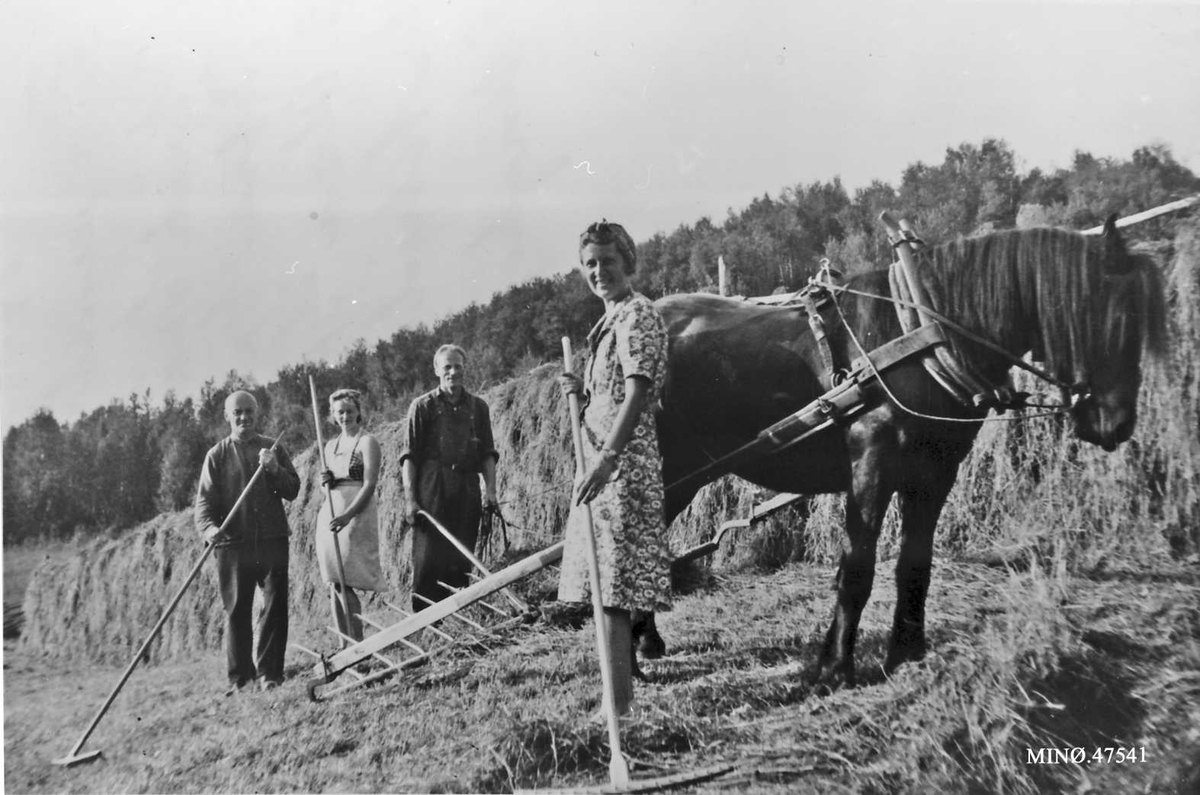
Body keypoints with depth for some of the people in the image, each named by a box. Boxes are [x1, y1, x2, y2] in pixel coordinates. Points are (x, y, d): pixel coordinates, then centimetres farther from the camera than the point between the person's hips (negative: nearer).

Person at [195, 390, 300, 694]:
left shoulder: (273, 449, 12)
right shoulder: (217, 455, 7)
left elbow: (293, 490, 7)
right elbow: (205, 498, 0)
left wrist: (275, 470, -11)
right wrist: (208, 526, -19)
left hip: (272, 540, 1)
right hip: (232, 542, -1)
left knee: (275, 606, 0)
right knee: (236, 611, 2)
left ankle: (269, 672, 8)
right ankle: (239, 678, 11)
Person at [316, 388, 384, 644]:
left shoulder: (367, 442, -5)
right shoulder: (331, 445, 16)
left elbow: (370, 484, -13)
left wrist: (348, 515, -23)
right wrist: (326, 481, -1)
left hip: (357, 515, -6)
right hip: (329, 515, 7)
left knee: (345, 584, -10)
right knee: (334, 584, 4)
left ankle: (358, 644, -3)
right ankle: (344, 645, 10)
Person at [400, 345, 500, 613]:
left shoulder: (478, 407, 14)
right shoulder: (423, 406, 5)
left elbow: (487, 453, 14)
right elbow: (409, 455, 1)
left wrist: (491, 489, 0)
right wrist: (411, 499, -7)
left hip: (468, 493, 3)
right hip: (431, 493, -3)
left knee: (461, 565, 3)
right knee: (428, 562, -7)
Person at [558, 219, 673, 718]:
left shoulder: (637, 315, -9)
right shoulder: (612, 319, 20)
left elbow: (637, 395, -20)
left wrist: (605, 461, -28)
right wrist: (580, 391, 6)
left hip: (621, 460, -10)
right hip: (602, 459, 10)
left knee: (612, 585, -9)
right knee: (610, 584, 13)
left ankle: (617, 705, -4)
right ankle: (620, 695, 22)